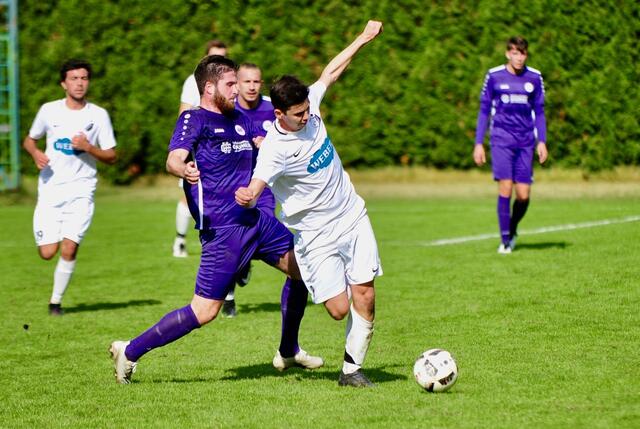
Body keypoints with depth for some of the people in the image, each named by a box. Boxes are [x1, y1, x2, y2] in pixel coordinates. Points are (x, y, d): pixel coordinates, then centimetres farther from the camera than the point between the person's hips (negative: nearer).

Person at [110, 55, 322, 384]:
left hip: (254, 219, 8)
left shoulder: (239, 119, 14)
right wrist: (183, 169, -49)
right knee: (204, 312, -10)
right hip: (222, 230, -8)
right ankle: (129, 352, 1)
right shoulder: (194, 119, -10)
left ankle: (288, 352, 29)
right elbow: (174, 158, -28)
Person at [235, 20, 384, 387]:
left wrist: (364, 38, 18)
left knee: (365, 298, -4)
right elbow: (254, 190, -35)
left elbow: (331, 71, 11)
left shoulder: (309, 108, -5)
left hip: (353, 217, 5)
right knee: (339, 308, -10)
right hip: (316, 235, -5)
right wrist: (245, 198, -58)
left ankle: (352, 368, 11)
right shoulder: (274, 148, -23)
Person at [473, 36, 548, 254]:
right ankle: (505, 240, -3)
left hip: (525, 141, 2)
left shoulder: (534, 77, 6)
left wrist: (542, 141, 3)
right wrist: (478, 143, 2)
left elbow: (539, 112, 13)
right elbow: (484, 110, 7)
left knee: (523, 194, -2)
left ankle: (512, 230, 24)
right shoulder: (494, 76, 1)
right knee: (505, 188, -13)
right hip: (501, 138, -2)